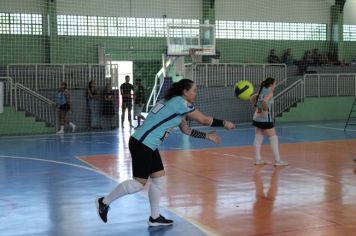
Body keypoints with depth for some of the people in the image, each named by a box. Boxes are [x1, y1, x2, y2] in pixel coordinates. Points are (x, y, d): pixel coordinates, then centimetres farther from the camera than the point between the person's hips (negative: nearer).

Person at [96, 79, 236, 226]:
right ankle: (104, 202, 11)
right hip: (142, 145, -10)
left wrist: (207, 136, 21)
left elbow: (186, 130, 23)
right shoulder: (180, 102, -12)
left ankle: (155, 218, 22)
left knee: (159, 179, 12)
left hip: (148, 145, 10)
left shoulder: (175, 103, 17)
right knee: (139, 183, -3)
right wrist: (225, 124, 2)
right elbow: (204, 120, -9)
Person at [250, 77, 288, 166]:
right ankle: (277, 160, 1)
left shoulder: (262, 91, 12)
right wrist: (266, 110, -17)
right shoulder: (269, 92, -11)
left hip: (257, 118, 8)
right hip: (265, 119, -8)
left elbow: (252, 98, 20)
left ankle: (258, 160, 14)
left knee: (258, 138, 10)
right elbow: (265, 101, -29)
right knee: (273, 138, 0)